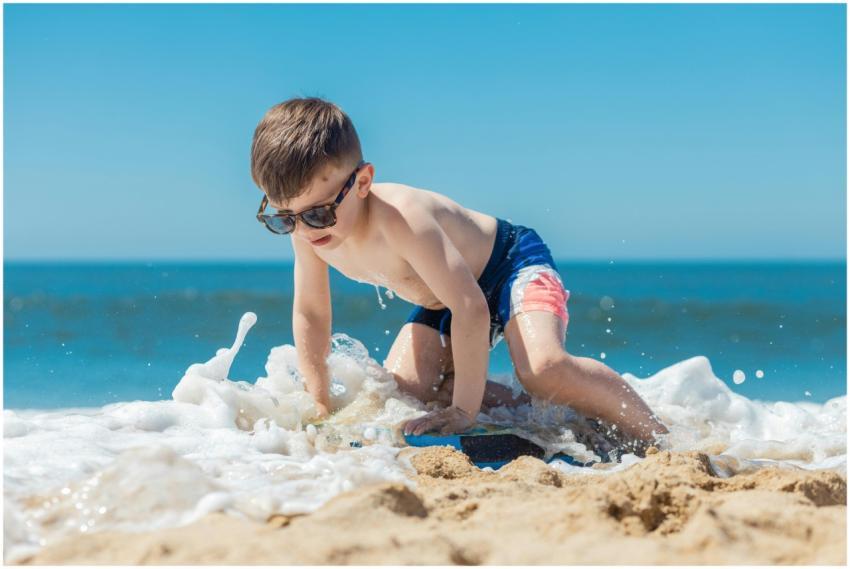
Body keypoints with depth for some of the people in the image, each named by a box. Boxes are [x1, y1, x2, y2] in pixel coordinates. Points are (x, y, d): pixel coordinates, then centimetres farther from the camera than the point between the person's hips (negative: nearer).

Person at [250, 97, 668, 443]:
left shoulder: (399, 217, -40)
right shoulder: (307, 228, -18)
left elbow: (471, 308, -40)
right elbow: (310, 313, -1)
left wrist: (464, 410, -36)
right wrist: (319, 406, -2)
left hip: (513, 262, -8)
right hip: (442, 302, 8)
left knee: (543, 368, -33)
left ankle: (659, 440, -15)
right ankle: (508, 405, 8)